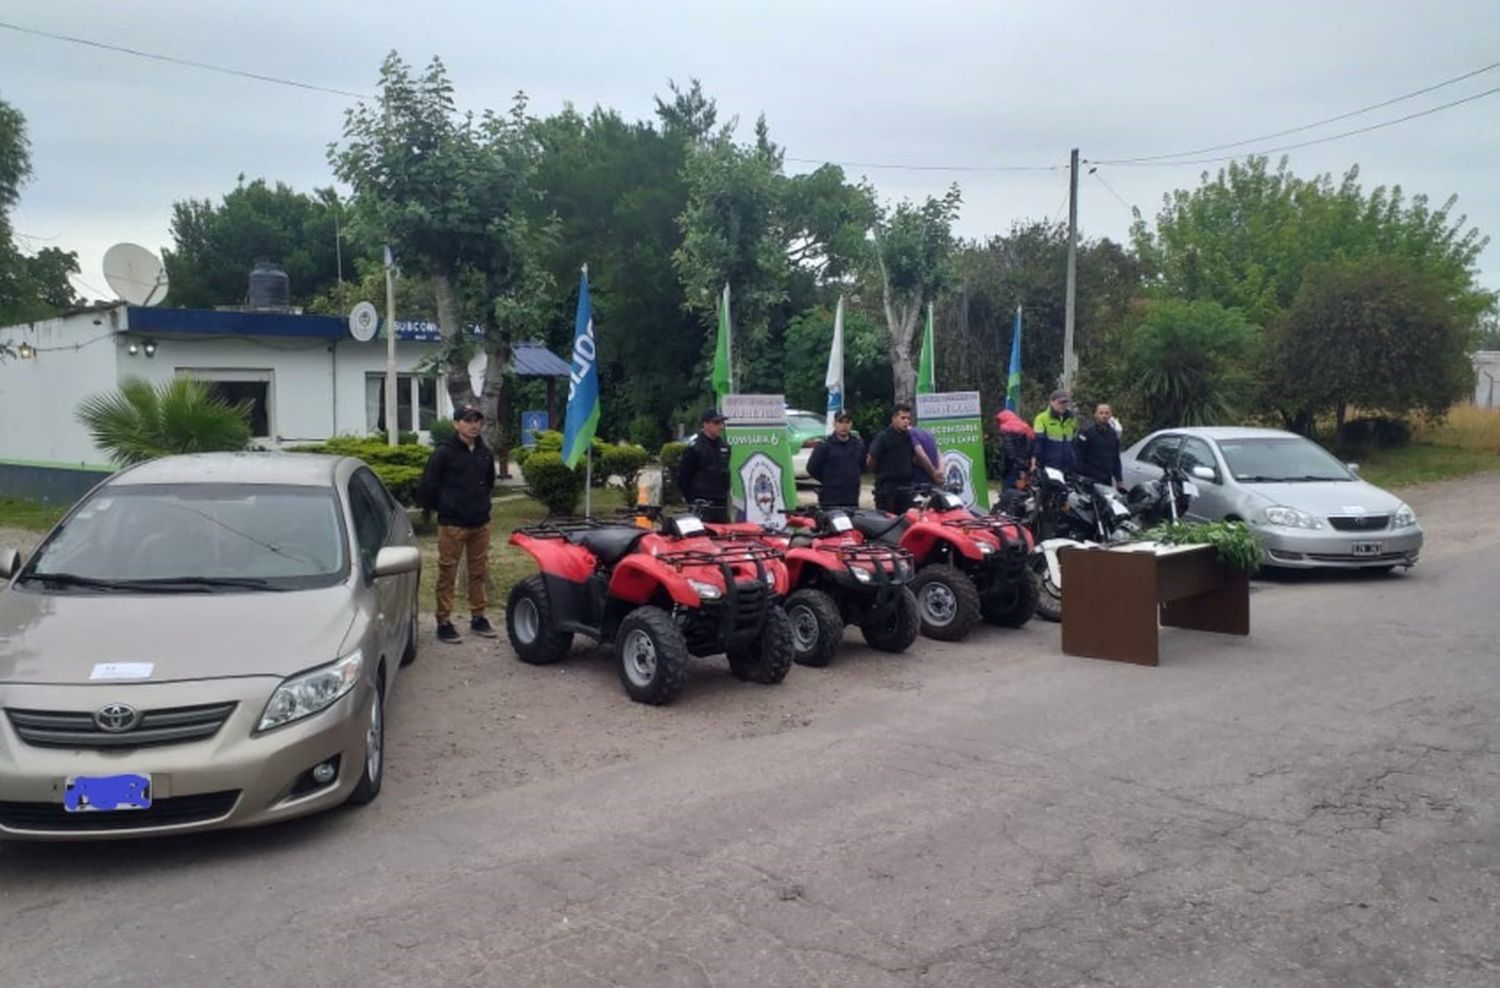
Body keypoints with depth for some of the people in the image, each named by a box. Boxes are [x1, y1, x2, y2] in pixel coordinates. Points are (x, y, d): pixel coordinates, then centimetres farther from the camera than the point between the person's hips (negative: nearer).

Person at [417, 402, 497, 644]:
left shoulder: (485, 453, 8)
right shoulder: (443, 453, -10)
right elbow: (427, 487, -10)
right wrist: (441, 508, 1)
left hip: (481, 523, 6)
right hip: (452, 524, -6)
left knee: (479, 572, 11)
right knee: (447, 573, 0)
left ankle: (478, 617, 23)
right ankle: (444, 622, 7)